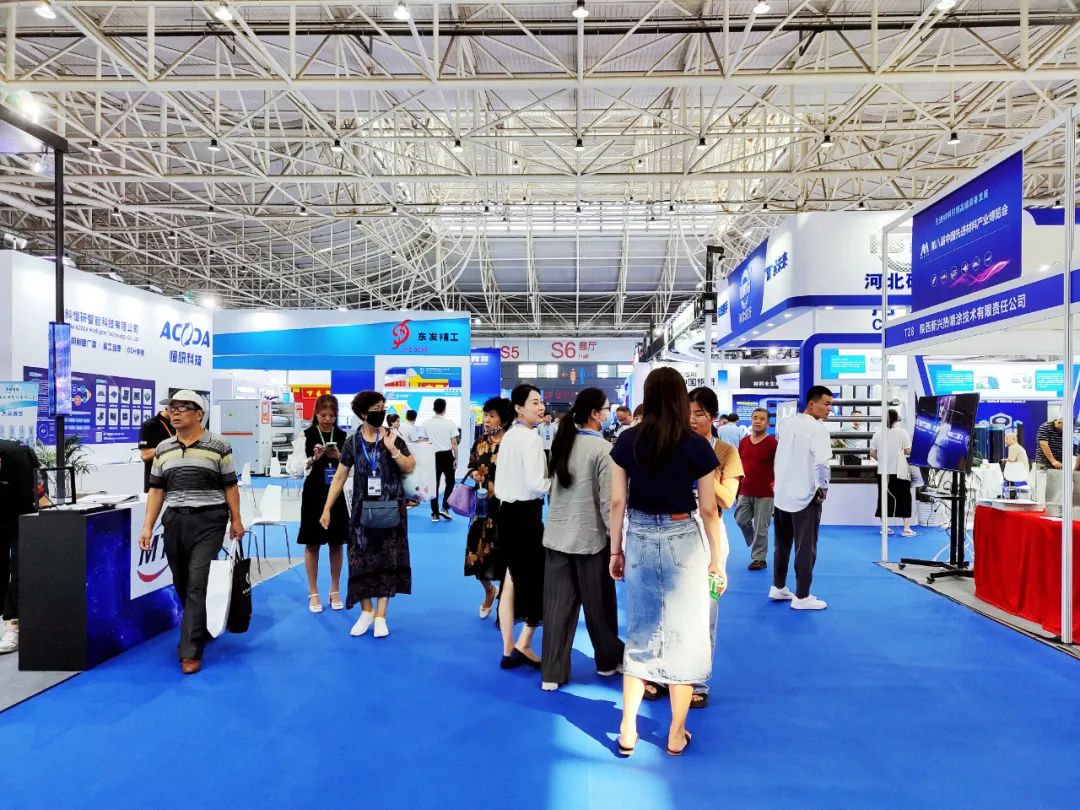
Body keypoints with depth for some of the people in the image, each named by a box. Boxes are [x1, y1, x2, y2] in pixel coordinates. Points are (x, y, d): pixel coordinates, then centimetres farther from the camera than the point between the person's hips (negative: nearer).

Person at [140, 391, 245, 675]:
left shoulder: (218, 446, -4)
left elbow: (230, 486, 0)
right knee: (182, 585, 14)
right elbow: (156, 490, 11)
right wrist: (148, 527, 5)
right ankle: (200, 632, 35)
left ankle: (190, 651, -3)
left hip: (209, 522, -5)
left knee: (197, 585, -9)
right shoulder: (163, 449, 8)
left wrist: (236, 520, -1)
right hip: (174, 522, 5)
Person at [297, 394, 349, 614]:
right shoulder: (307, 435, -2)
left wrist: (339, 457, -15)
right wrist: (314, 458, -21)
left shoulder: (343, 436, 3)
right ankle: (313, 593, 18)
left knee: (336, 544, 9)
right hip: (313, 494, -2)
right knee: (312, 544, 6)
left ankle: (335, 591, 23)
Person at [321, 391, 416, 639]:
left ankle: (381, 615, 13)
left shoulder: (393, 438, -2)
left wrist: (393, 449, -18)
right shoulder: (352, 443, -1)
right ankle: (366, 611, 21)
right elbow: (339, 477, 3)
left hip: (390, 509, 0)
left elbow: (410, 468, -5)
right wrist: (327, 508, 1)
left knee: (387, 560, 3)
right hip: (363, 509, 1)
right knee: (361, 561, 3)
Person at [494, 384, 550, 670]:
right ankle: (523, 645, 9)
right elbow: (536, 484, -21)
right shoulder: (531, 438, -16)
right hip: (525, 514, -9)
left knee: (513, 580, 12)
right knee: (538, 578, 4)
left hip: (507, 511, 9)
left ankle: (509, 651, 19)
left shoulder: (508, 436, 10)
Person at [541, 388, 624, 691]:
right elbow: (608, 501, -14)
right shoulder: (603, 448, -13)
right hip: (590, 537, -5)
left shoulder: (561, 443, 5)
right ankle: (608, 661, 31)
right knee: (598, 604, 13)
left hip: (557, 535, 5)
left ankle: (551, 673, 11)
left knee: (558, 605, 8)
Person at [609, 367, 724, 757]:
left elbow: (617, 501, 0)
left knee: (640, 631, 15)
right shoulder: (697, 446, -8)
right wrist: (717, 560, 6)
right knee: (684, 634, 11)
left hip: (640, 539, 3)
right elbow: (708, 510, -4)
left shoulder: (627, 441, -3)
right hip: (683, 540, -2)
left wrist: (615, 550, 10)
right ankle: (676, 735, 22)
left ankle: (627, 732, 20)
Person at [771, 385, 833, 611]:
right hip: (805, 496, -7)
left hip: (782, 493, 7)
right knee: (805, 548, 4)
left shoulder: (786, 424, 7)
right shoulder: (818, 429, -15)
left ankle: (778, 588, 28)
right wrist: (823, 487, -11)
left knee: (782, 545, 18)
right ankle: (802, 597, 11)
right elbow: (822, 463, -25)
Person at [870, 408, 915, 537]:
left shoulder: (878, 433, 1)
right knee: (904, 498, 4)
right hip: (899, 472, -3)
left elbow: (872, 453, 2)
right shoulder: (902, 432, -7)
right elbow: (908, 451, -8)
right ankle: (906, 529, 3)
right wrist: (900, 451, 13)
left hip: (883, 471, 3)